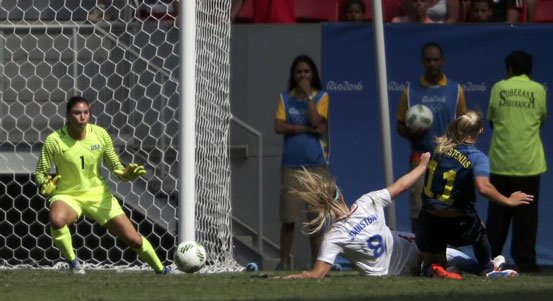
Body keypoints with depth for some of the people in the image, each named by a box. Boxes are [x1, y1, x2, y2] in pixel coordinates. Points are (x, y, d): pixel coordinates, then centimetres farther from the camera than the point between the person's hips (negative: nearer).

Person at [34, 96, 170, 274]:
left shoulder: (100, 134, -7)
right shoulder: (54, 140, -14)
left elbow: (114, 166, 4)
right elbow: (40, 172, -6)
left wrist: (126, 174, -18)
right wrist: (44, 186, -28)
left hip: (97, 194, 2)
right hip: (67, 195, -2)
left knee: (133, 240, -1)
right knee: (56, 220, -40)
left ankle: (160, 270, 27)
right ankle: (73, 263, -16)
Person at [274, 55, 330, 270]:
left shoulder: (321, 97, 5)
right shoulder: (285, 98, 9)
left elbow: (315, 122, -12)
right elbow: (279, 127, -4)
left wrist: (307, 95, -9)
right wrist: (308, 129, -10)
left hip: (315, 163, -1)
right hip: (291, 163, 1)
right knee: (288, 216, -2)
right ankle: (284, 262, 2)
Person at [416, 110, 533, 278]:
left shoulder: (439, 148, 0)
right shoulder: (477, 157, -17)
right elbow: (483, 187, -33)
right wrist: (508, 201, -21)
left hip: (429, 220, 3)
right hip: (458, 226, -3)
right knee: (479, 231, 36)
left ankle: (430, 267, -4)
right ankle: (487, 269, 46)